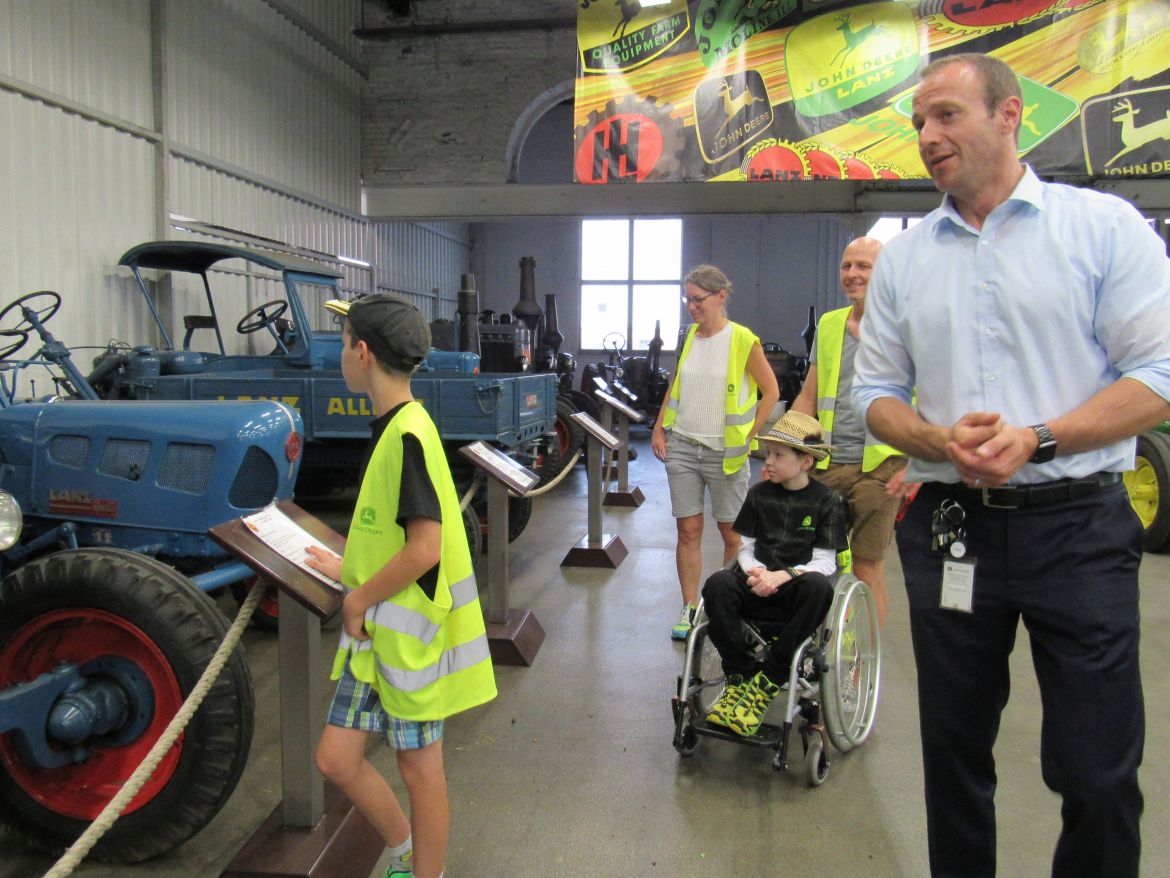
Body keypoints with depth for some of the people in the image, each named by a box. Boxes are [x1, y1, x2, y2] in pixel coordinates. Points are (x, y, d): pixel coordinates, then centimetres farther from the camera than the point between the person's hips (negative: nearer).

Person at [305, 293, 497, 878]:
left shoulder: (408, 435, -21)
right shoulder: (391, 428, 8)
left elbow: (424, 548, -26)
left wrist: (360, 599, -15)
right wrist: (351, 572, 15)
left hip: (408, 632, -9)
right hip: (373, 630, 9)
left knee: (419, 770, 9)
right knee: (336, 759, 15)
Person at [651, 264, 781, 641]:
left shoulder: (743, 340, -8)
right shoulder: (689, 337, 8)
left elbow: (771, 392, -4)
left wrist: (749, 437, -8)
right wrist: (659, 428, 8)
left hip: (725, 451, -4)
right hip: (681, 447, 4)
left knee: (732, 532, 6)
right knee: (688, 530, 5)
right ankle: (690, 609, 14)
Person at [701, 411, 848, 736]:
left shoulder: (827, 501, 0)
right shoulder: (760, 493, 9)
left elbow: (824, 562, -5)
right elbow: (746, 547, 10)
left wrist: (785, 575, -22)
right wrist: (754, 572, -13)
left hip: (796, 588, -2)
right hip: (760, 583, 2)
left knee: (817, 586, -38)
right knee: (717, 584, -30)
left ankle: (767, 683, -26)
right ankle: (739, 677, -17)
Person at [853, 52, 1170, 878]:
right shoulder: (903, 258, 10)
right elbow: (876, 392, 10)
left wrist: (1036, 440, -18)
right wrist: (940, 441, -10)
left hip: (1077, 524, -3)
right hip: (950, 527, 3)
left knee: (1099, 771, 3)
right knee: (955, 752, 15)